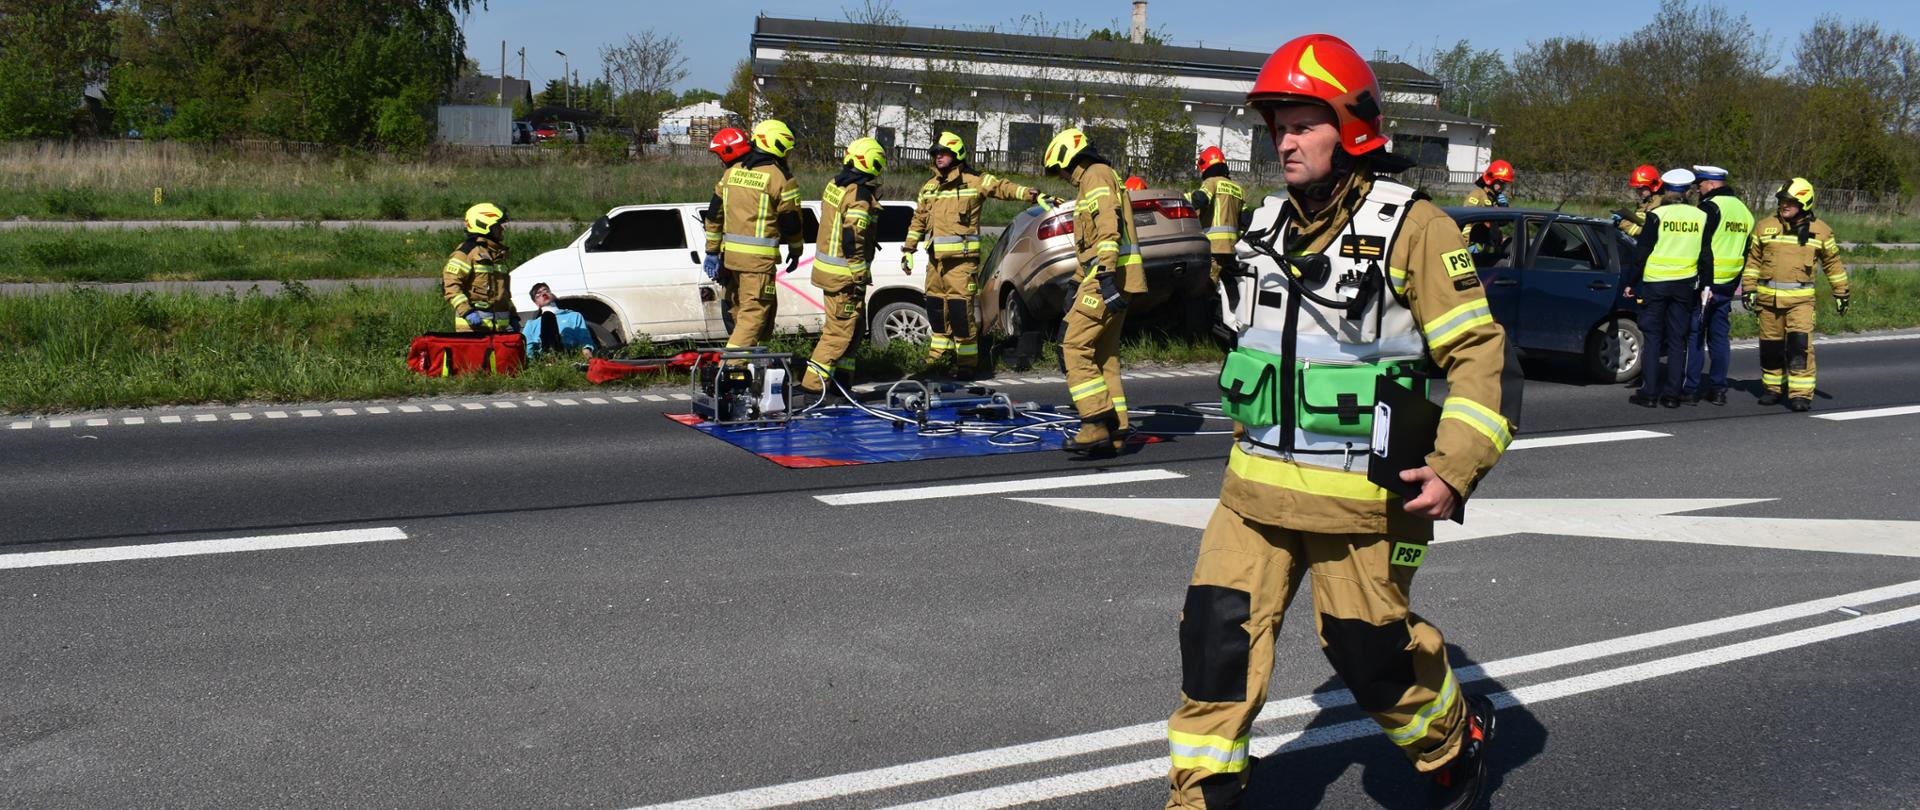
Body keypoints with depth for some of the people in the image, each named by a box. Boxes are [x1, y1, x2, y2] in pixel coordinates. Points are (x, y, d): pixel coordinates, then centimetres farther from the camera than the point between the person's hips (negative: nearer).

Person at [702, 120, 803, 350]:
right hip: (759, 257, -7)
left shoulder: (732, 172, 12)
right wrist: (796, 252, 13)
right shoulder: (780, 178, -7)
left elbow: (714, 215, 13)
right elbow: (790, 221, -3)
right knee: (755, 312, -6)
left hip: (730, 254, 7)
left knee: (741, 310, 17)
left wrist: (712, 251, 18)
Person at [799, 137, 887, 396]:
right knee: (840, 330, -4)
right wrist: (859, 278, -19)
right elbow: (852, 240, -23)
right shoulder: (860, 197, -20)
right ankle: (812, 382, -3)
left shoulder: (835, 185, 9)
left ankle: (842, 376, 26)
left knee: (853, 325, 20)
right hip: (844, 274, -10)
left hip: (827, 265, 10)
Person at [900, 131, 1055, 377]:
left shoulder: (974, 182, -2)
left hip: (961, 258, -6)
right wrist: (908, 250, 21)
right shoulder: (929, 188, 17)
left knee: (960, 309, -10)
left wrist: (1033, 195, -24)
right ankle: (937, 356, 24)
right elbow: (918, 221, 23)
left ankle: (967, 362, -3)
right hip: (935, 258, 6)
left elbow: (1003, 187, -11)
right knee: (935, 308, 11)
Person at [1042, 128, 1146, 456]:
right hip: (1106, 279, 10)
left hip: (1107, 278, -10)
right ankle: (1114, 432, 10)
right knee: (1103, 355, 10)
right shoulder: (1095, 180, 27)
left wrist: (1106, 277, -27)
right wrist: (1079, 286, 34)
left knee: (1075, 349, -12)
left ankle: (1097, 425, -17)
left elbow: (1109, 229, -20)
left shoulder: (1096, 176, -6)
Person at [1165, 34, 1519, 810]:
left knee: (1368, 647, 7)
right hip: (1257, 484, 6)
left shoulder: (1412, 228, -11)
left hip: (1361, 494, -5)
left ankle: (1457, 737, 36)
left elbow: (1483, 354, -12)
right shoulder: (1270, 225, 9)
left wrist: (1455, 467, -21)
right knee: (1218, 633, -1)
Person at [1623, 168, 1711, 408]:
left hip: (1655, 283, -3)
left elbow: (1642, 252, -7)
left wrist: (1631, 282, 0)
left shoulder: (1657, 215, -8)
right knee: (1677, 339, 8)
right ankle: (1672, 394, 7)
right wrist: (1705, 286, 15)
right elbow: (1706, 256, 7)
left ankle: (1649, 393, 1)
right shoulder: (1701, 217, 3)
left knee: (1653, 338, 3)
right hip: (1685, 285, 3)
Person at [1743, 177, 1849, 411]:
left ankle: (1801, 393, -11)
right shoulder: (1765, 226, 7)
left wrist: (1842, 292, 15)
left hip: (1801, 298, -2)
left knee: (1801, 344, -13)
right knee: (1770, 346, 8)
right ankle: (1773, 388, 23)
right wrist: (1749, 289, 7)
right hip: (1768, 296, 2)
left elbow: (1832, 262, 14)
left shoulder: (1820, 231, 5)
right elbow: (1753, 260, 13)